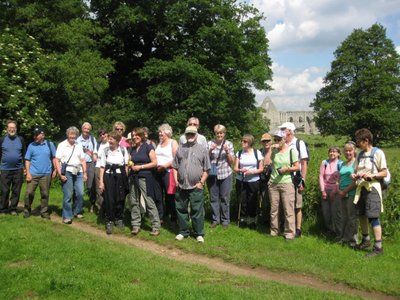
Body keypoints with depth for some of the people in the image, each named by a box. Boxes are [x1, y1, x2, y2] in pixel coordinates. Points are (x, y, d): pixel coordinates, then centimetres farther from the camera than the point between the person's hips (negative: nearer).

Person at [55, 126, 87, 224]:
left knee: (80, 193, 1)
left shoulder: (79, 146, 14)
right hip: (67, 172, -4)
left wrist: (85, 173, 11)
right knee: (68, 195, -3)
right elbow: (57, 160, -2)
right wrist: (60, 174, -9)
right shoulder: (62, 145, 1)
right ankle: (67, 216, 6)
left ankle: (78, 212, 20)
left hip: (78, 172, 4)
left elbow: (83, 160, 17)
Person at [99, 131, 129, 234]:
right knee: (109, 200, -3)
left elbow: (126, 165, 4)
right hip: (109, 176, 0)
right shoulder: (105, 150, 1)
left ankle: (119, 219, 26)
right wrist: (101, 181, -3)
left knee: (120, 199, 7)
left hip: (120, 176, 1)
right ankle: (109, 222, 8)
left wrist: (126, 179, -3)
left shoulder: (123, 149, 1)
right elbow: (102, 167, 1)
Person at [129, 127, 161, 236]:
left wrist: (140, 167, -13)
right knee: (134, 202, 7)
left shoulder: (148, 147, -3)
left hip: (145, 177, -6)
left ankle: (156, 226, -2)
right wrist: (131, 165, 0)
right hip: (134, 177, 6)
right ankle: (136, 225, 16)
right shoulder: (133, 149, 15)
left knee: (149, 202, -7)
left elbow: (154, 163, -8)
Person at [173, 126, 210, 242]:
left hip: (196, 187, -3)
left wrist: (201, 182, -7)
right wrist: (176, 180, 2)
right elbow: (175, 166, 12)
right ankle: (183, 232, 24)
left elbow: (206, 169, 1)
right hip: (181, 186, 3)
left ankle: (199, 234, 13)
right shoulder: (180, 148, 11)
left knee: (197, 211, 1)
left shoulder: (202, 149, 3)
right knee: (181, 209, 11)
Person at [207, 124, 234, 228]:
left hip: (225, 175, 0)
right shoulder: (210, 143, 0)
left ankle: (225, 220, 19)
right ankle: (215, 219, 22)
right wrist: (210, 151, -15)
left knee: (225, 198, 5)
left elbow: (232, 162, 2)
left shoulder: (229, 144, 1)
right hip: (212, 174, 1)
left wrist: (227, 151, -14)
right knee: (213, 198, 8)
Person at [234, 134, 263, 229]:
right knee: (242, 201, 1)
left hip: (253, 181, -1)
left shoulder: (257, 153, 0)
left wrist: (252, 172, -16)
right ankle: (243, 220, 17)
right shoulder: (239, 153, 5)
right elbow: (235, 168, 4)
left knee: (252, 202, 1)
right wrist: (240, 170, -18)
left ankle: (252, 221, 17)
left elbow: (261, 169, 1)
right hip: (241, 181, 2)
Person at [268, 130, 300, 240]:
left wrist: (286, 169, -15)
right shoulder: (274, 151, 6)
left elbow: (297, 167, 0)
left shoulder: (291, 151, 0)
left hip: (287, 183, -3)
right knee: (274, 209, 9)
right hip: (273, 183, 3)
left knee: (288, 210, -3)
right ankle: (274, 230, 20)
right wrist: (271, 149, -8)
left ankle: (290, 233, 3)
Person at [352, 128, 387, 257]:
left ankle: (378, 247, -3)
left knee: (373, 216, -9)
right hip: (361, 188, 7)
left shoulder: (378, 153, -6)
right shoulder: (360, 154, 13)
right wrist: (354, 175, -3)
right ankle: (366, 240, 31)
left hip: (372, 188, -7)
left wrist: (371, 175, -22)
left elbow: (384, 173, -8)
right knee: (361, 215, 14)